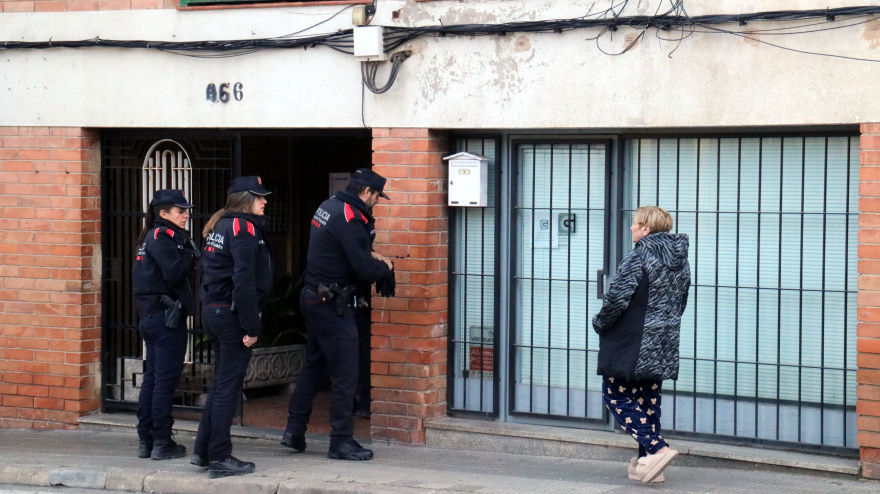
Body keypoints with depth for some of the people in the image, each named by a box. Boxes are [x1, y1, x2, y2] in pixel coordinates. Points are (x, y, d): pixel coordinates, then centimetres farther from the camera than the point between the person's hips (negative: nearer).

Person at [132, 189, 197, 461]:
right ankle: (161, 443, -1)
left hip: (150, 316, 10)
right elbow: (175, 273, -23)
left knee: (152, 378, 12)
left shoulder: (151, 237, 16)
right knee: (166, 380, -4)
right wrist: (189, 253, -10)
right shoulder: (163, 237, -13)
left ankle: (145, 441, 16)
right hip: (167, 316, -10)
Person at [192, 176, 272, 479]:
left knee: (222, 383, 17)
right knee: (228, 387, -3)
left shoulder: (218, 227, 15)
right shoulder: (244, 229, -13)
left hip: (212, 311, 9)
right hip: (232, 315, -9)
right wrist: (252, 327, -20)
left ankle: (203, 451, 20)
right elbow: (244, 281, -21)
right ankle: (220, 459, 1)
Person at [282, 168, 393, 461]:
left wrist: (369, 255, 14)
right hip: (333, 305, -10)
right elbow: (364, 270, -21)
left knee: (313, 364, 18)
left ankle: (294, 430, 22)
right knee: (345, 373, -4)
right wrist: (385, 266, -2)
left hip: (313, 297, 10)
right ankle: (341, 441, 0)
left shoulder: (329, 206, 10)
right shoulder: (350, 218, -19)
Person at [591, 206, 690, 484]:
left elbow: (617, 299, -18)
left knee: (616, 395, 1)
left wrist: (600, 323, -2)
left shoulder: (637, 259, -15)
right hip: (664, 346, 8)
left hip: (632, 345, -8)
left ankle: (657, 448, -13)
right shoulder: (680, 261, 10)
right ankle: (648, 465, 14)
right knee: (648, 400, 13)